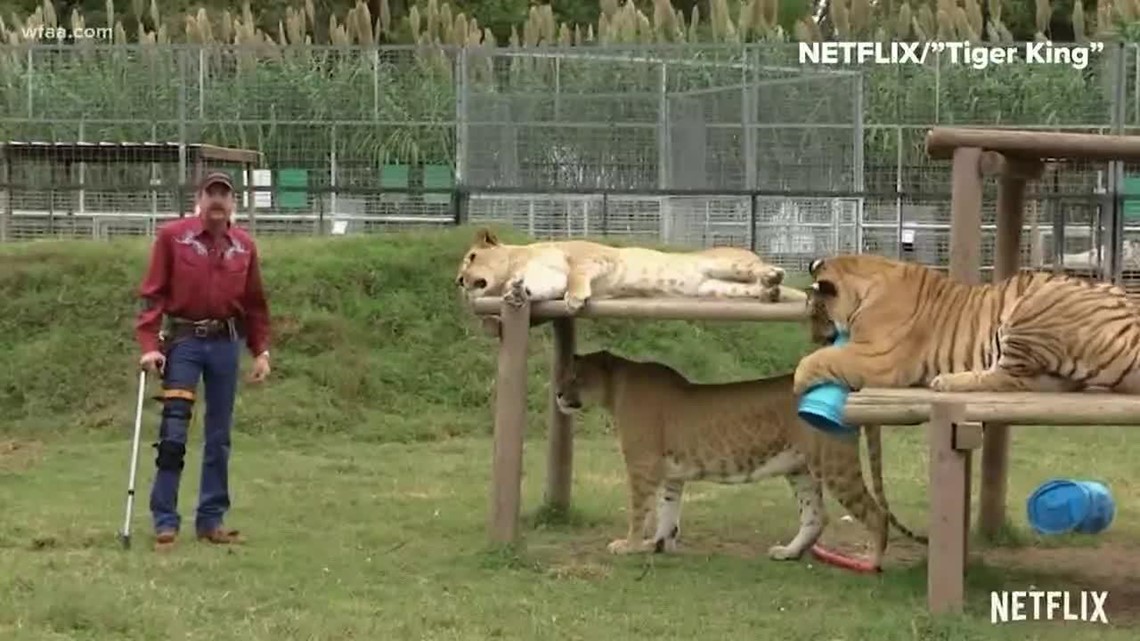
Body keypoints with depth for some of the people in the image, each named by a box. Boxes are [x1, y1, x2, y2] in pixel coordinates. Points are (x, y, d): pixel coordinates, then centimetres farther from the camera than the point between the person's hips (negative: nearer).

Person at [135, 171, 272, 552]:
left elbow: (254, 303, 14)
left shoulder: (244, 246, 8)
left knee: (219, 436, 7)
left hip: (226, 343, 4)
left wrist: (261, 351, 8)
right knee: (173, 432, -8)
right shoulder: (172, 237, -2)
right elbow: (152, 294, -4)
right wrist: (149, 345, -13)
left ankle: (211, 520, 14)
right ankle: (165, 522, -3)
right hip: (183, 341, -4)